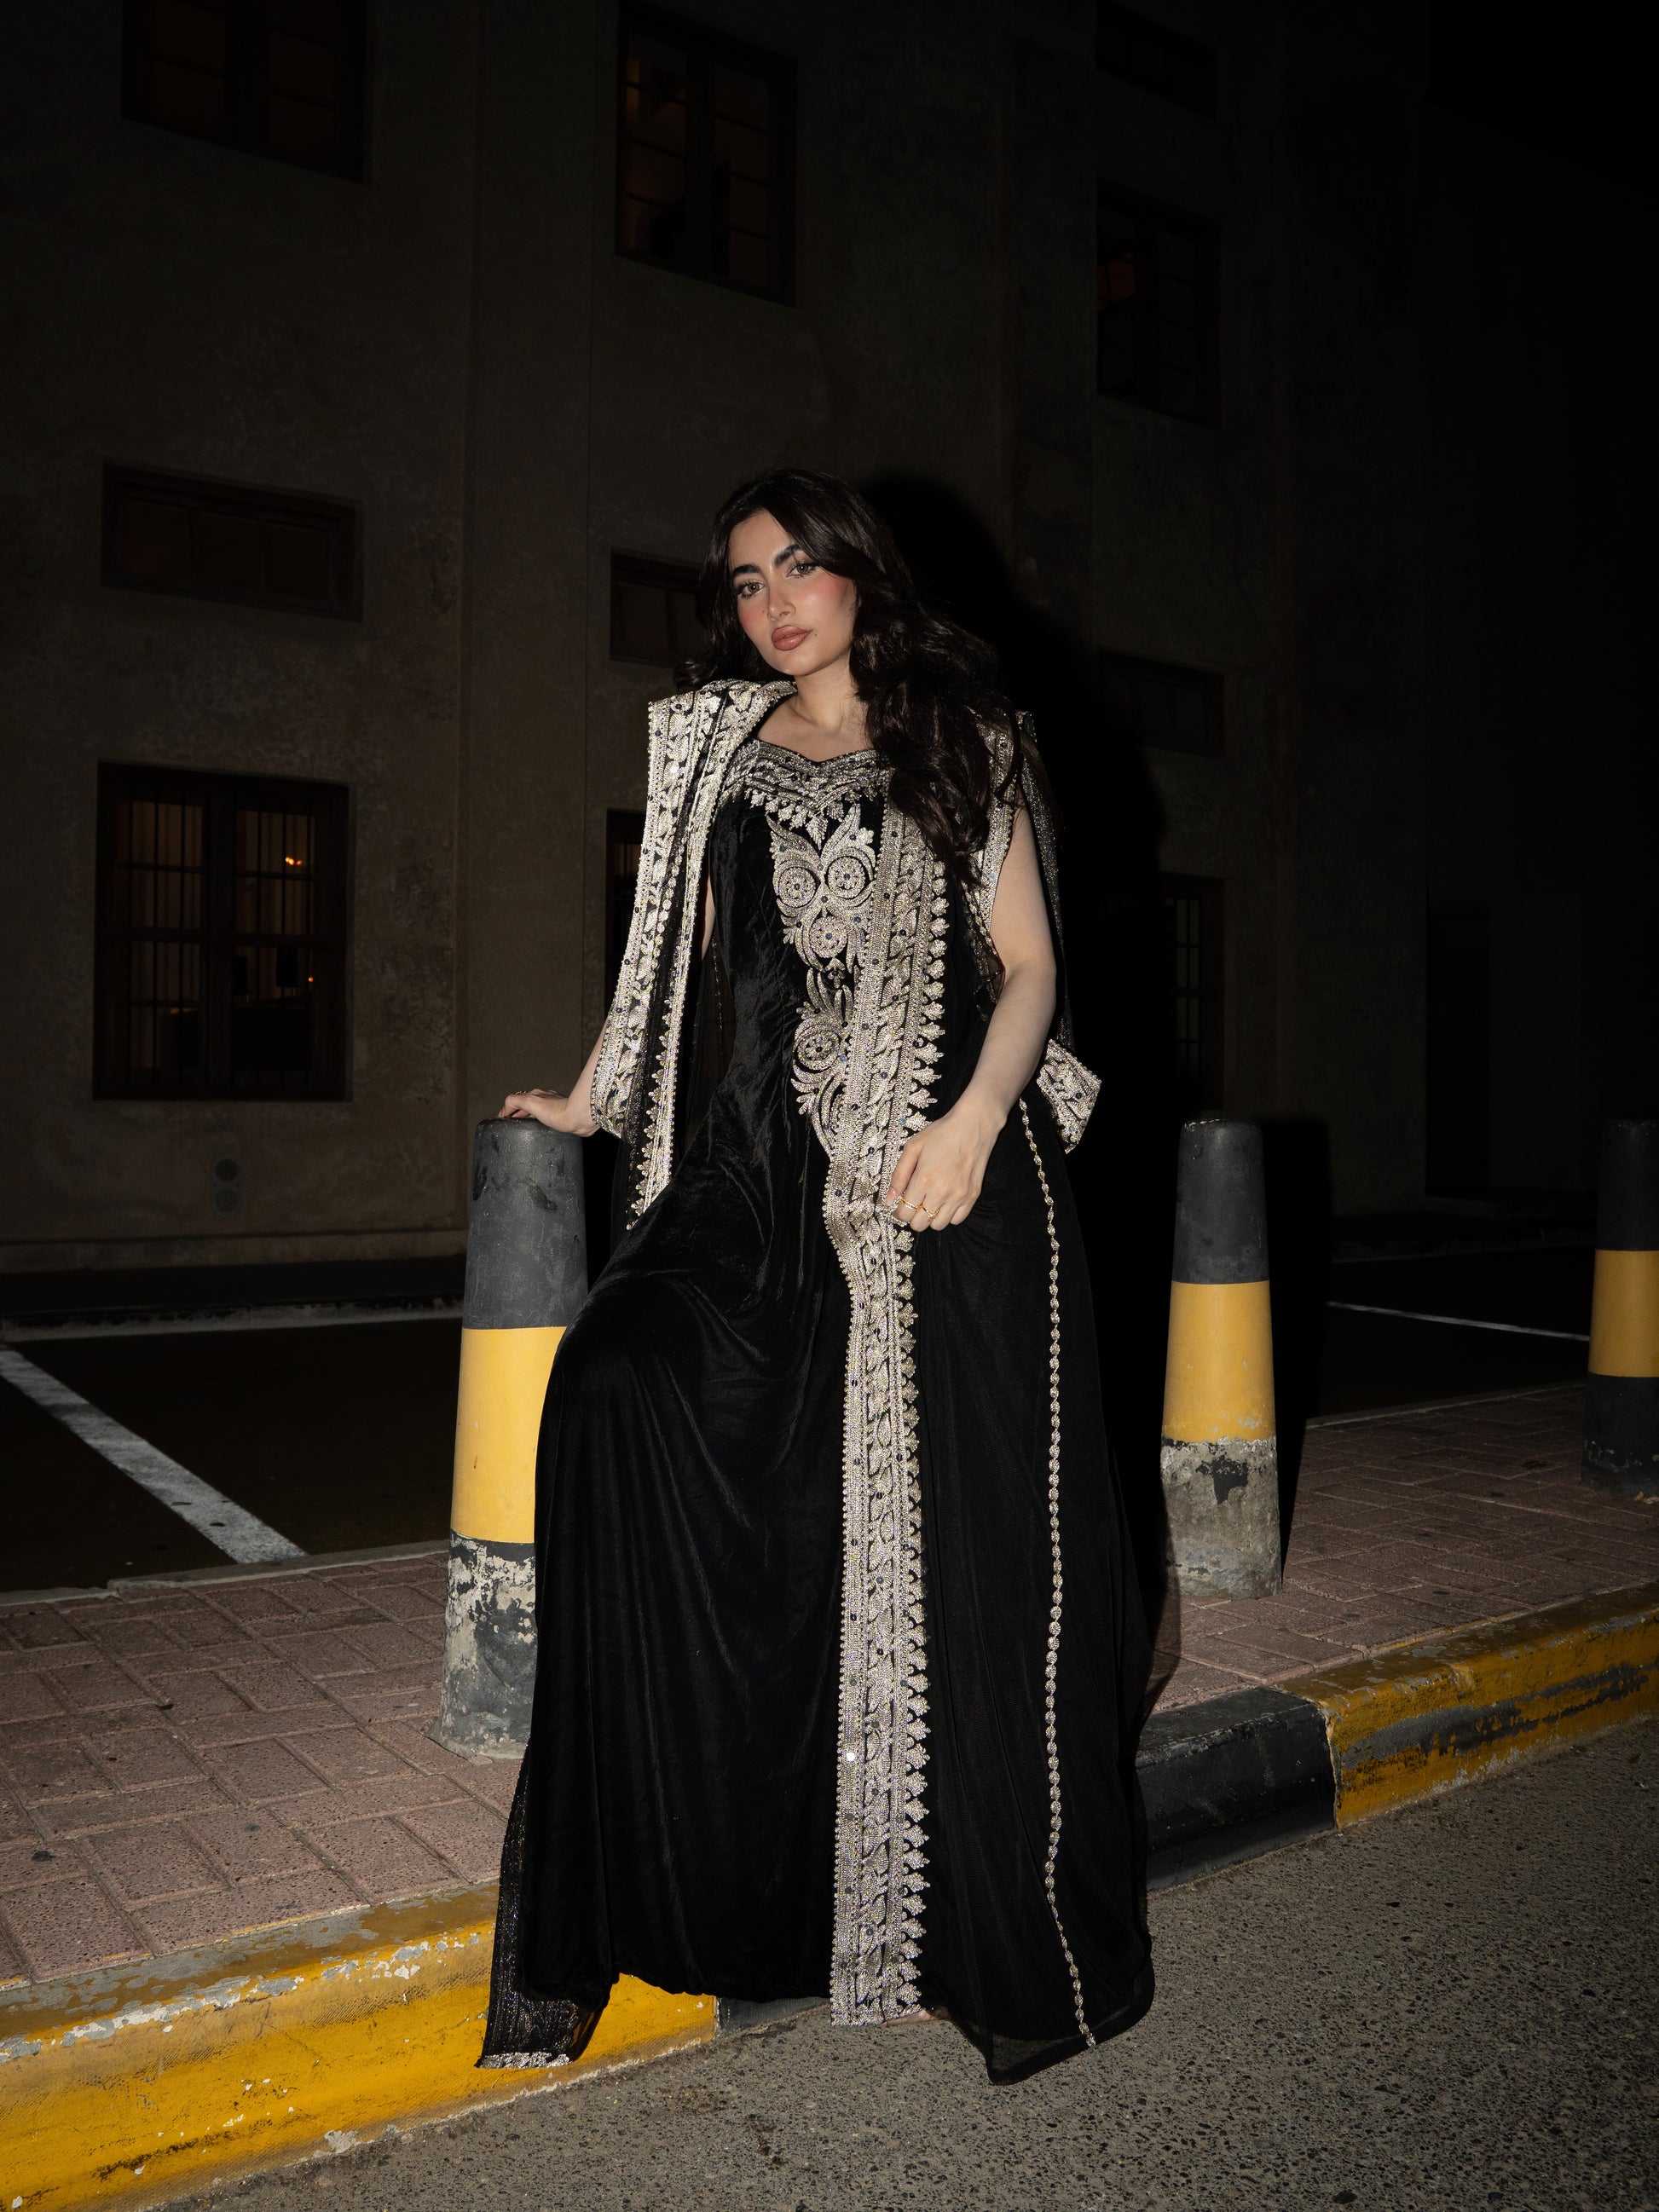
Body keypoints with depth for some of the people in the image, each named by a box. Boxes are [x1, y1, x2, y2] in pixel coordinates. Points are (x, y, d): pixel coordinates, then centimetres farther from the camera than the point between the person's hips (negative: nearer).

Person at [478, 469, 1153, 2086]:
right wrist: (588, 1103, 18)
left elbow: (1030, 968, 4)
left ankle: (1012, 1944, 11)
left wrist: (975, 1118, -12)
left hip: (933, 1176, -3)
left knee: (943, 1526, -5)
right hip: (761, 1165, 3)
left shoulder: (967, 743, 11)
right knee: (623, 1386, -22)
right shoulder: (713, 745, 20)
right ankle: (643, 1877, -9)